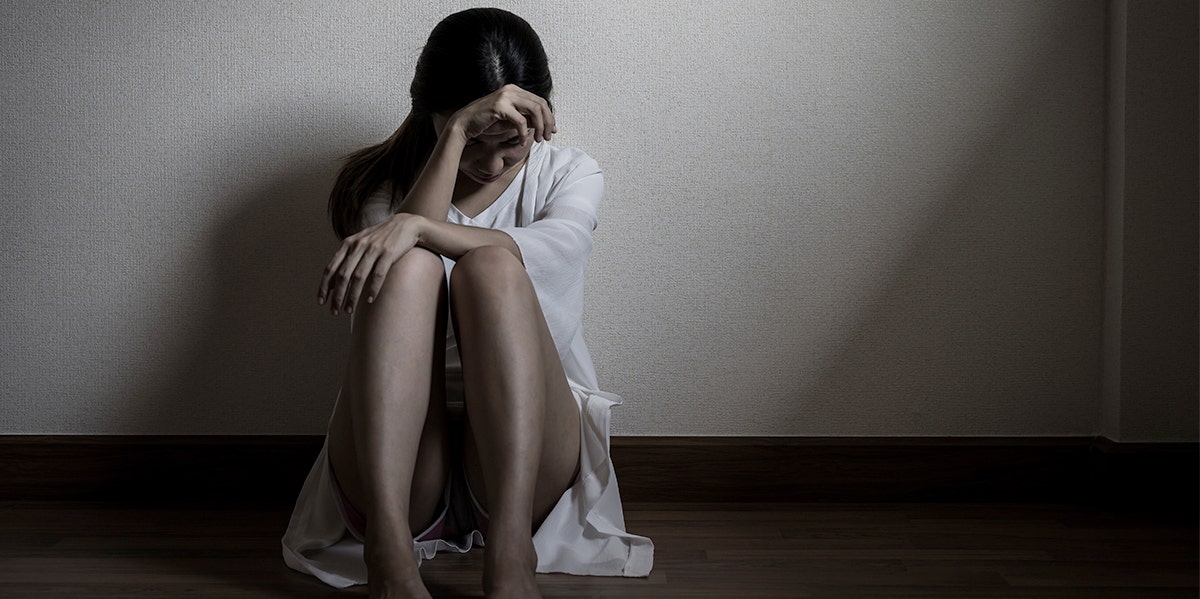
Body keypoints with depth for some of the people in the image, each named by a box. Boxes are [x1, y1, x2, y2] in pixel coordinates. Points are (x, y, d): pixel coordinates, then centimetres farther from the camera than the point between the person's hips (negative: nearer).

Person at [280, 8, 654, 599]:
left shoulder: (570, 173, 11)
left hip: (525, 463, 0)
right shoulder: (384, 182, 11)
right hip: (397, 468, 0)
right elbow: (398, 266, -13)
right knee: (410, 267, -27)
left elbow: (553, 250, -15)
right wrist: (457, 134, -20)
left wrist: (414, 226, -30)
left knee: (490, 266, -26)